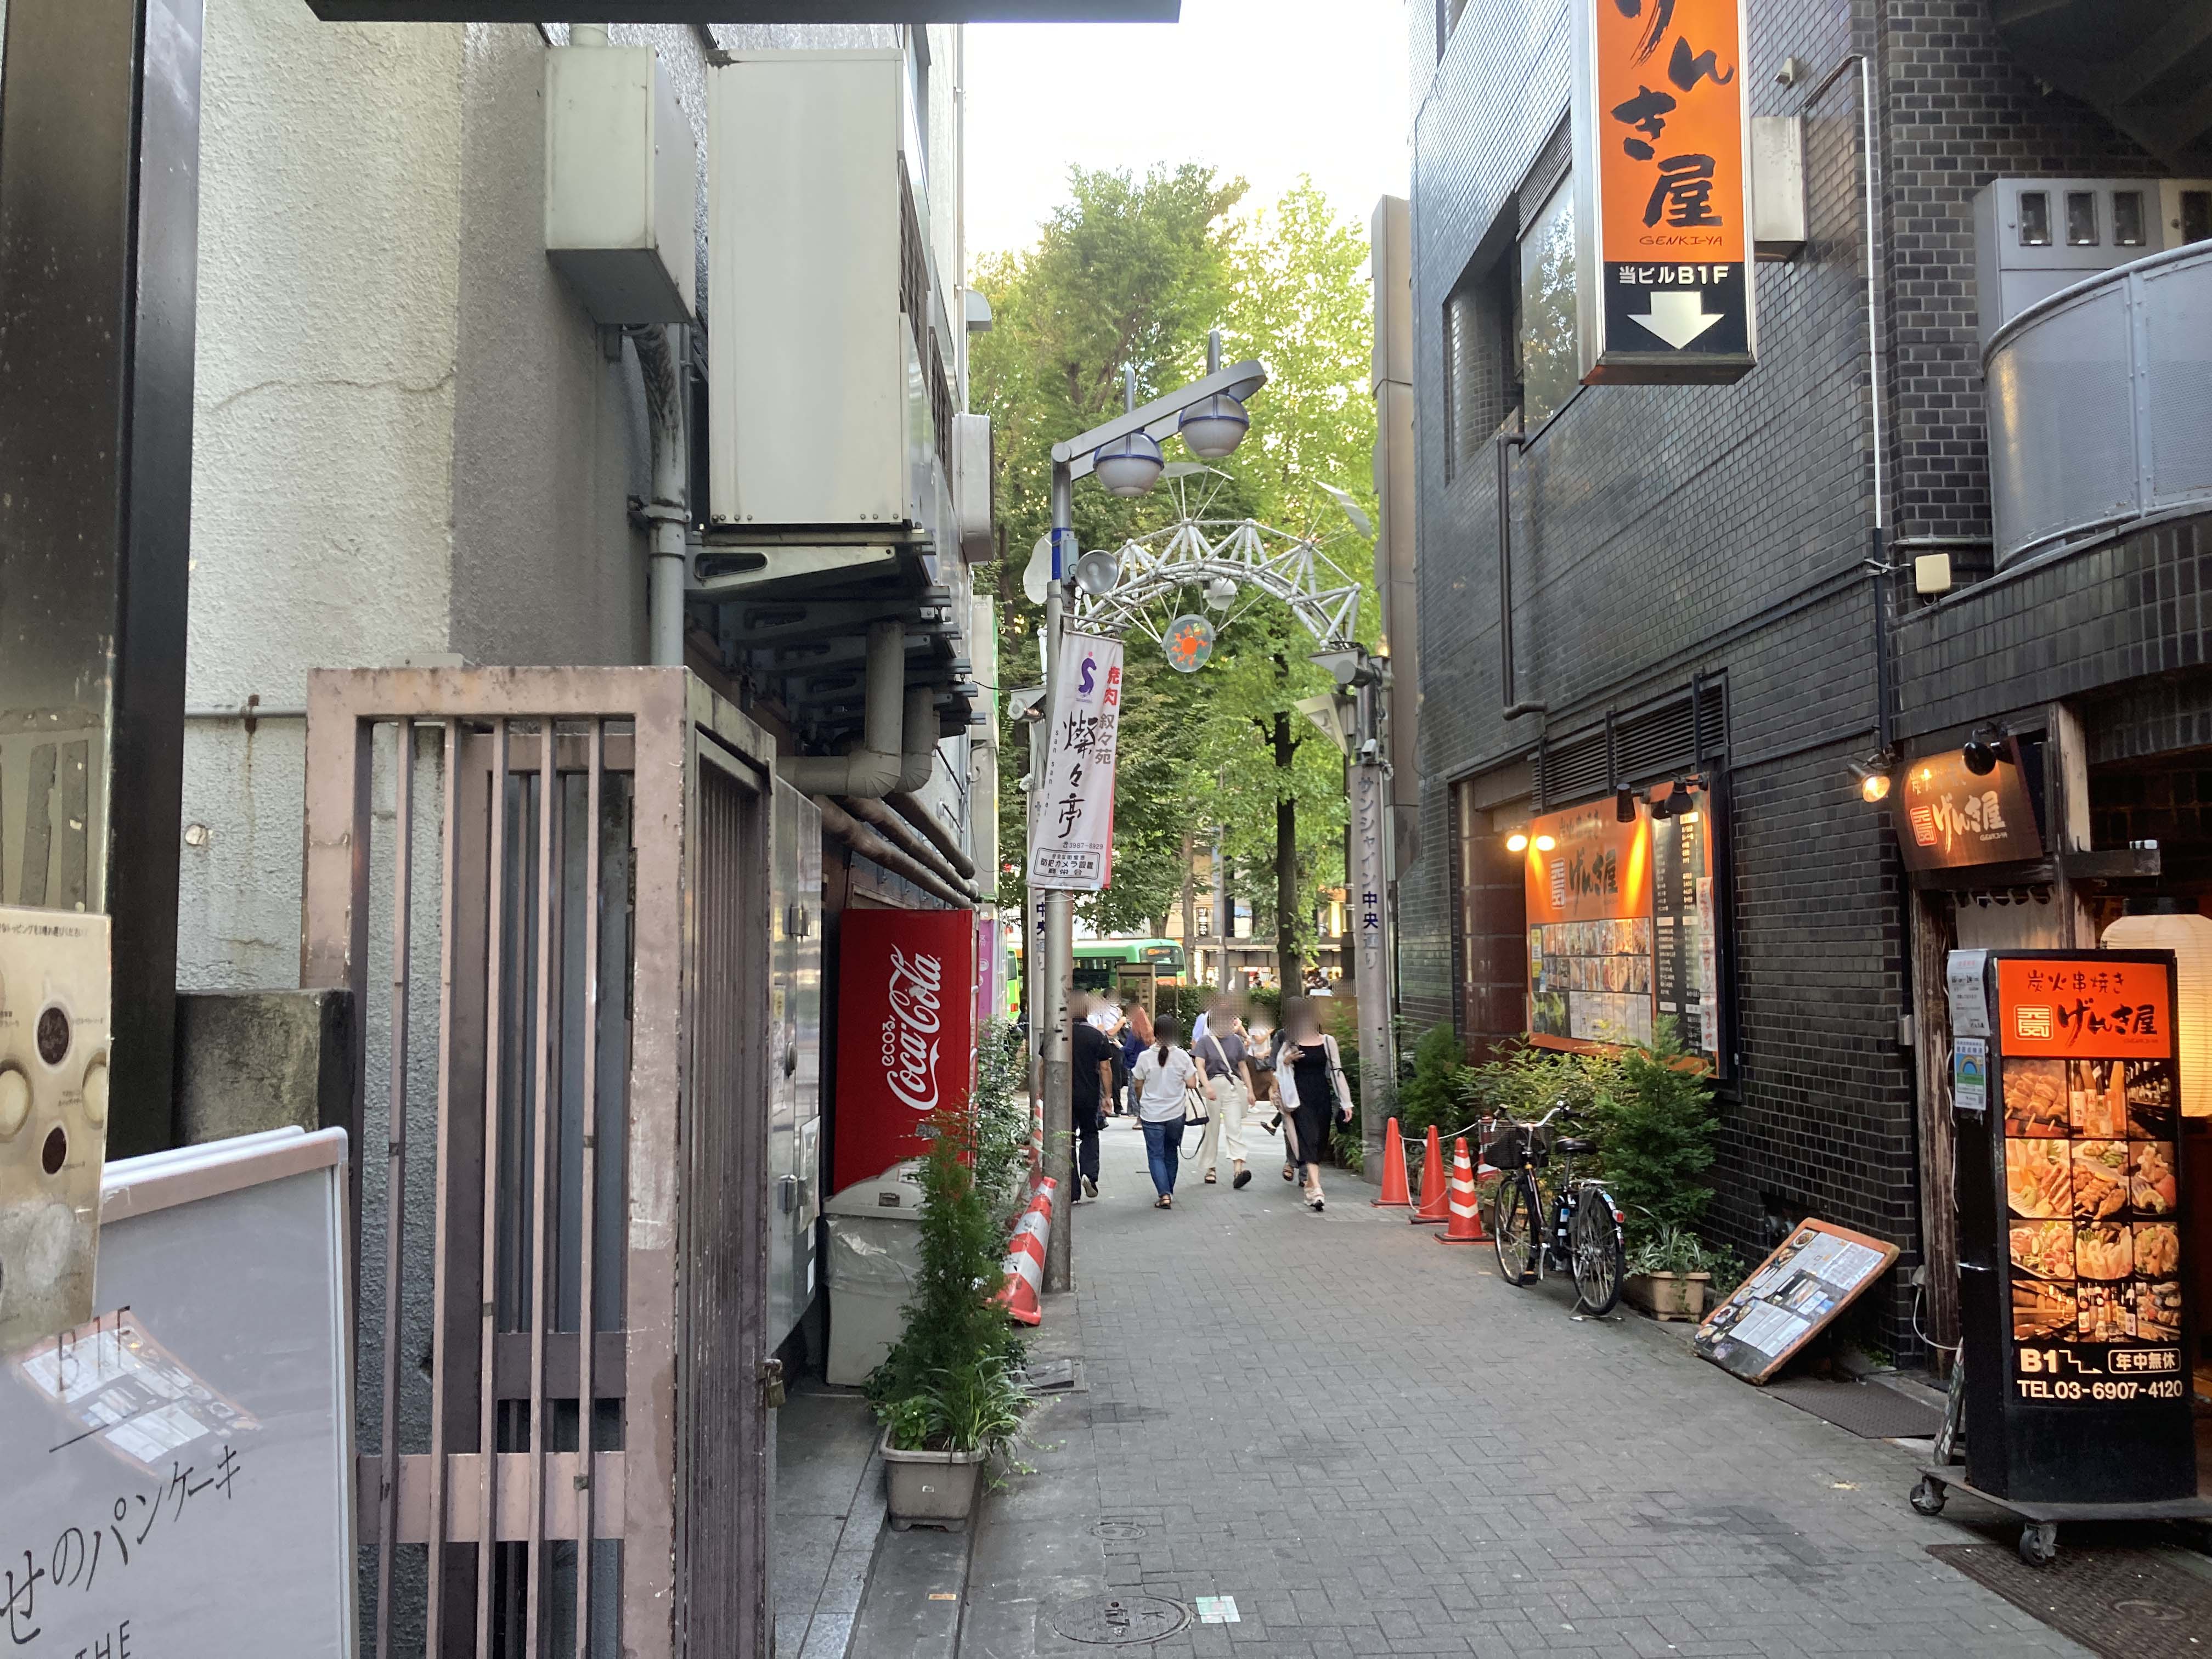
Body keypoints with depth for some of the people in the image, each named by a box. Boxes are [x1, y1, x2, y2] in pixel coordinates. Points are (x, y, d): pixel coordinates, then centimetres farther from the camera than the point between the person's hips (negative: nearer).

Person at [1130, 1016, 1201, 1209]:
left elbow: (1137, 1085, 0)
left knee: (1156, 1155, 3)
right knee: (1171, 1154, 19)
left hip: (1151, 1114, -2)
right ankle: (1169, 1192, 28)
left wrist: (1140, 1106, 17)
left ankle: (1164, 1195, -11)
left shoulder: (1145, 1057, -10)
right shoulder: (1183, 1056, -7)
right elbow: (1190, 1083, -4)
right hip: (1176, 1114, 2)